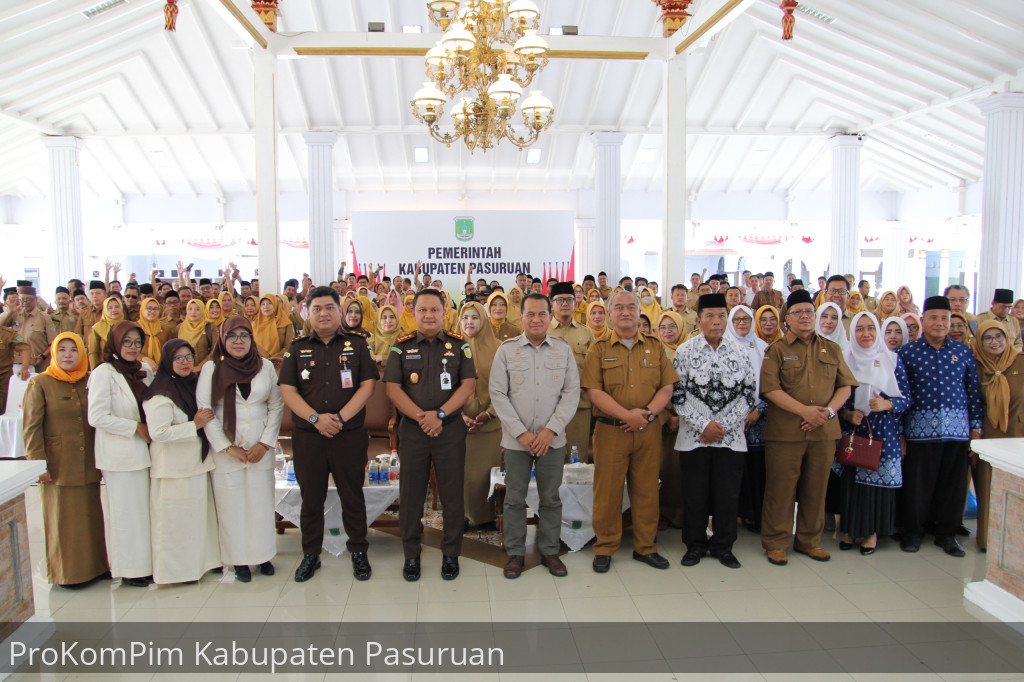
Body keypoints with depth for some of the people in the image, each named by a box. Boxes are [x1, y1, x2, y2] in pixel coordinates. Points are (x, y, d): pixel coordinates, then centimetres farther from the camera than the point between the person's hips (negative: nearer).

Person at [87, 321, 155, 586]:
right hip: (119, 454, -6)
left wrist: (151, 430, 2)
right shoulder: (103, 373, -8)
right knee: (124, 510, 1)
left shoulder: (144, 372, 11)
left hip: (142, 451, 6)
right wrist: (136, 427, -12)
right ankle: (128, 569, 12)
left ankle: (145, 563, 18)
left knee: (144, 508, 8)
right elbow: (97, 417, -15)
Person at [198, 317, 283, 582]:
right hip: (225, 450, -1)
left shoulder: (266, 366, 5)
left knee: (261, 502, 5)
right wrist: (227, 448, -8)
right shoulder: (211, 369, 0)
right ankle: (238, 560, 14)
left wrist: (265, 443, -3)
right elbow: (204, 410, -4)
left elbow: (276, 406, 6)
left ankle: (262, 554, 18)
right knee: (231, 505, 3)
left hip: (260, 449, 1)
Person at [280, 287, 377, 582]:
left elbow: (367, 385, -3)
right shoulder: (297, 348, 7)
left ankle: (358, 552, 22)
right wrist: (316, 418, -13)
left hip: (349, 435, -1)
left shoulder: (357, 345, 4)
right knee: (311, 498, 10)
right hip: (308, 436, 2)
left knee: (353, 496, 7)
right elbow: (287, 390, 0)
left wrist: (341, 417, -14)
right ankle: (310, 555, 25)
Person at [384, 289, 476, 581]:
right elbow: (393, 388, -2)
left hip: (451, 428, 0)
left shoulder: (459, 345, 3)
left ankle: (451, 554, 20)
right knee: (411, 494, 8)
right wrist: (420, 417, -13)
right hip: (412, 429, 1)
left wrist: (440, 414, -15)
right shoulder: (402, 346, 4)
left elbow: (468, 384, -4)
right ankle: (411, 554, 23)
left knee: (452, 494, 5)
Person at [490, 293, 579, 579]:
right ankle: (515, 553, 21)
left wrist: (551, 429, -10)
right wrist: (521, 432, -9)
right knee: (514, 498, 6)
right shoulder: (507, 350, -1)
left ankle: (549, 550, 25)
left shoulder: (564, 350, 3)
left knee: (551, 498, 10)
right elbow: (498, 394, -3)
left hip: (552, 439, 1)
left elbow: (572, 393, 0)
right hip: (516, 439, -1)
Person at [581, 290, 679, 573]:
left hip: (649, 431, 2)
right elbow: (594, 391, -7)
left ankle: (646, 547, 24)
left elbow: (667, 387, 4)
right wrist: (627, 415, -18)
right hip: (610, 430, -2)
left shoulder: (655, 348, 10)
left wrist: (648, 413, -13)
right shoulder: (599, 350, 2)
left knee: (647, 490, 9)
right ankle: (605, 548, 17)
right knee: (607, 491, 3)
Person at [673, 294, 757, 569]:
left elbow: (749, 394, 2)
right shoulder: (685, 351, -1)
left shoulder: (739, 353, 4)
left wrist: (722, 426, -7)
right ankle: (695, 545, 23)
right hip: (694, 436, -1)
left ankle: (723, 546, 24)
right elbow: (678, 394, -5)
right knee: (695, 493, 6)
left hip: (730, 437, 2)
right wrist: (703, 425, -12)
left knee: (728, 494, 7)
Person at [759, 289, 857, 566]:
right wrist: (804, 410, -18)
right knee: (781, 489, 1)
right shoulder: (776, 350, 1)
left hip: (824, 430, 4)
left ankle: (809, 541, 26)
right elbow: (770, 389, -9)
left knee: (816, 488, 11)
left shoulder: (832, 349, 13)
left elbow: (845, 385, 9)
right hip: (785, 431, -3)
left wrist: (830, 410, -9)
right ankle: (776, 543, 13)